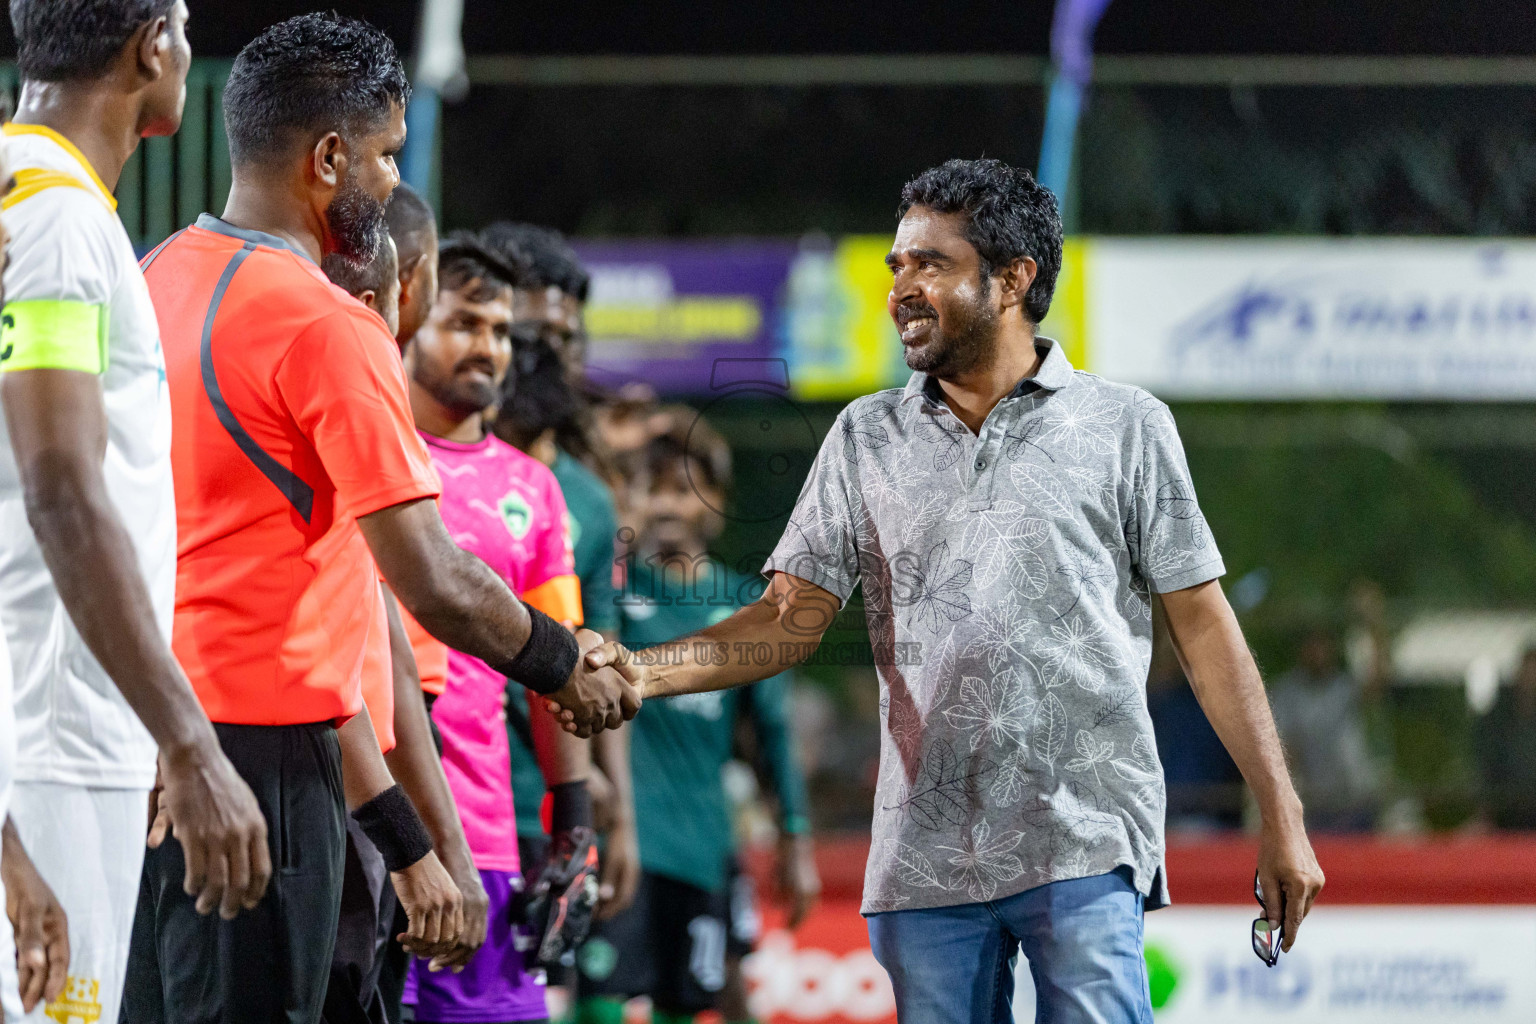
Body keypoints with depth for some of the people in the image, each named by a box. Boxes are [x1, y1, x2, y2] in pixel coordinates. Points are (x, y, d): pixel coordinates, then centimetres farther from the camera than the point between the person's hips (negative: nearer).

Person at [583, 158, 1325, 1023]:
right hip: (926, 856, 3)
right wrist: (642, 672, -9)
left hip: (1085, 850, -3)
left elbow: (1204, 626, 5)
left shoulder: (1124, 427, 5)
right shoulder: (868, 439, 14)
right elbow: (791, 620, 9)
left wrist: (1282, 819, 0)